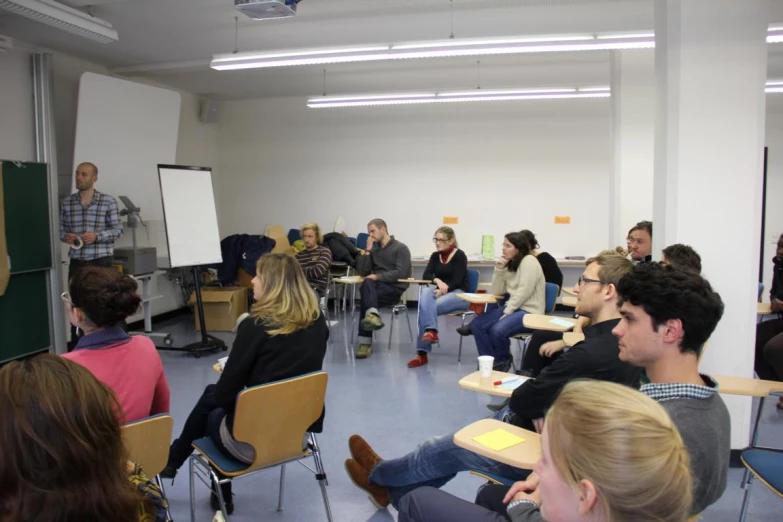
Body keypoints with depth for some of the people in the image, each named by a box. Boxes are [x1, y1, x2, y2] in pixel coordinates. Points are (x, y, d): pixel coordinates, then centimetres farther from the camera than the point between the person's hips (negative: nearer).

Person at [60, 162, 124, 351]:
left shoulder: (108, 201, -3)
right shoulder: (67, 202, 7)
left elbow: (118, 229, -3)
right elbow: (61, 229, 13)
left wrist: (97, 236, -17)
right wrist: (66, 236, -9)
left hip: (100, 261, -3)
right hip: (76, 262, 3)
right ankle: (75, 346, 19)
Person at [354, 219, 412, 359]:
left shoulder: (400, 248, 1)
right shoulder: (374, 250, 19)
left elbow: (400, 273, -12)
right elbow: (362, 272, 9)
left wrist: (377, 276, -19)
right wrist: (367, 250, 4)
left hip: (395, 289, -5)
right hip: (377, 286, 5)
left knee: (366, 295, -30)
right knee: (367, 283, -31)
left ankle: (367, 333, -34)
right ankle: (372, 315, -50)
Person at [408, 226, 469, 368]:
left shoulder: (459, 256, -6)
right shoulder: (435, 256, 11)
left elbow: (457, 281, -15)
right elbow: (426, 275, -2)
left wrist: (443, 289, -28)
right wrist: (437, 280, -23)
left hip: (459, 294, -5)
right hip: (440, 291, 5)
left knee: (426, 306, -31)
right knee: (425, 291, -33)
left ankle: (422, 353, -31)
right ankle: (431, 331, -49)